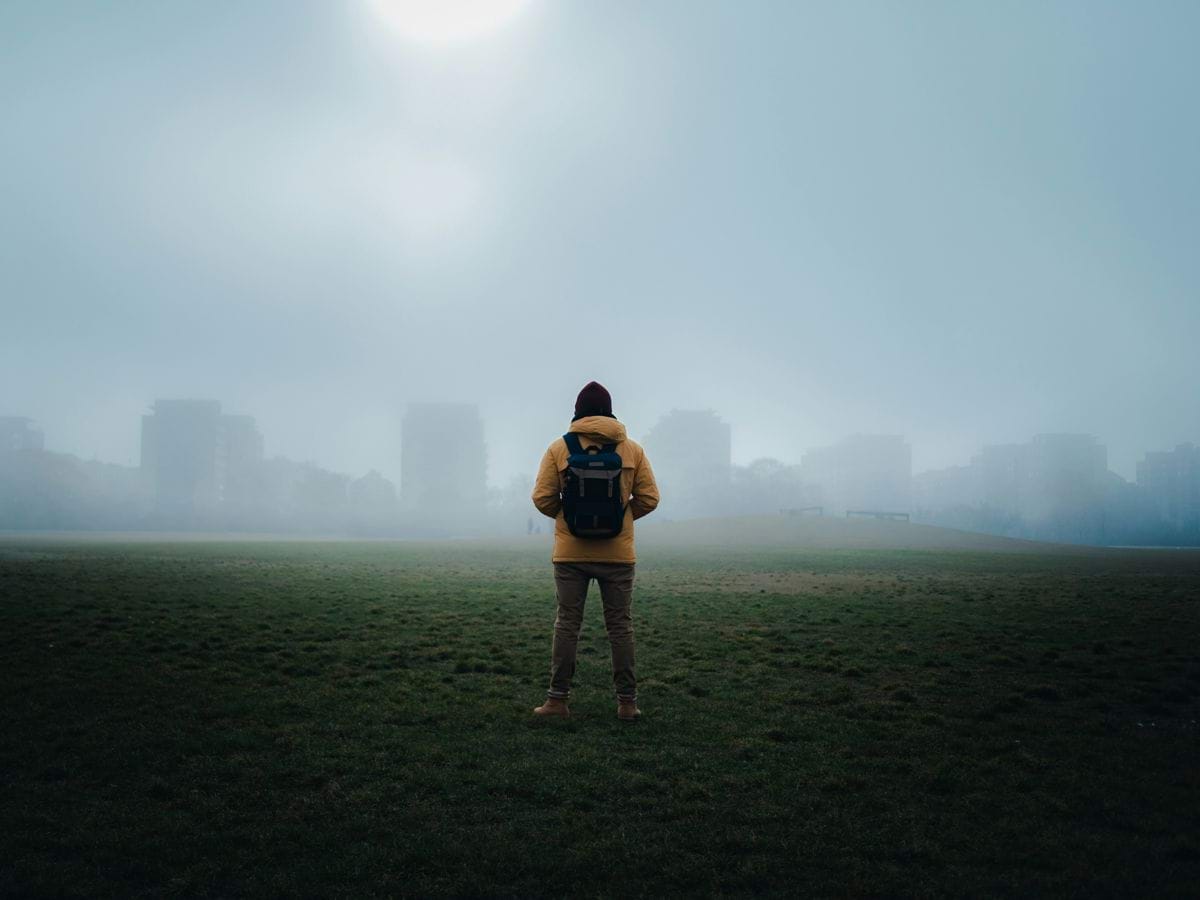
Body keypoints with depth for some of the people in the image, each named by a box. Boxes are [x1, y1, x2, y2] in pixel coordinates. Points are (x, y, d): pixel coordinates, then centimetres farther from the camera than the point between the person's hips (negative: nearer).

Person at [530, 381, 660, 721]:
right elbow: (649, 499, -1)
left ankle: (558, 699, 9)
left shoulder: (559, 448, -3)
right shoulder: (632, 449, 1)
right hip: (618, 553, 1)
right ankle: (627, 702, 11)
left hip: (570, 553, 0)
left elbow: (542, 498, -5)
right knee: (620, 625, 8)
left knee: (567, 624, 7)